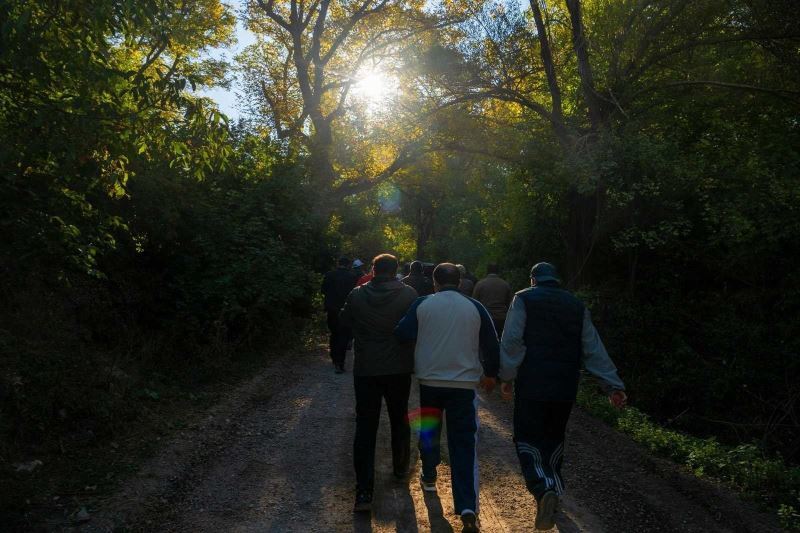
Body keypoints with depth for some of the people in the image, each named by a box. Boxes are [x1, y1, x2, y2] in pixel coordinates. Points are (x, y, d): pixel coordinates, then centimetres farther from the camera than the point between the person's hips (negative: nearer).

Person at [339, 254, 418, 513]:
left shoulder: (357, 295, -6)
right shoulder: (408, 294, -9)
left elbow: (344, 321, 10)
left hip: (365, 370, 0)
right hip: (399, 369, 1)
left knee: (365, 426, 1)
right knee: (399, 420, 21)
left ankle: (364, 490, -5)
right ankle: (400, 467, 38)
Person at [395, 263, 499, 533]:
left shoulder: (422, 305, -3)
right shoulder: (475, 308, 0)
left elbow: (401, 335, -5)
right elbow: (491, 344, 4)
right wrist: (490, 374, 18)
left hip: (429, 380, 1)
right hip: (464, 383, 0)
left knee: (428, 431, 23)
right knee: (464, 442, 1)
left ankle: (429, 478, 40)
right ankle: (467, 506, -8)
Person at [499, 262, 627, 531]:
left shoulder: (524, 299, 0)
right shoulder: (577, 305, 11)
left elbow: (512, 341, -11)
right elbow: (594, 349, 7)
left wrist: (506, 377, -6)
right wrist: (613, 385, 6)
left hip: (531, 385, -4)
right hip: (565, 387, 4)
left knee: (528, 440, 1)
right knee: (554, 439, 20)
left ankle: (544, 491, -20)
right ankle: (553, 488, 28)